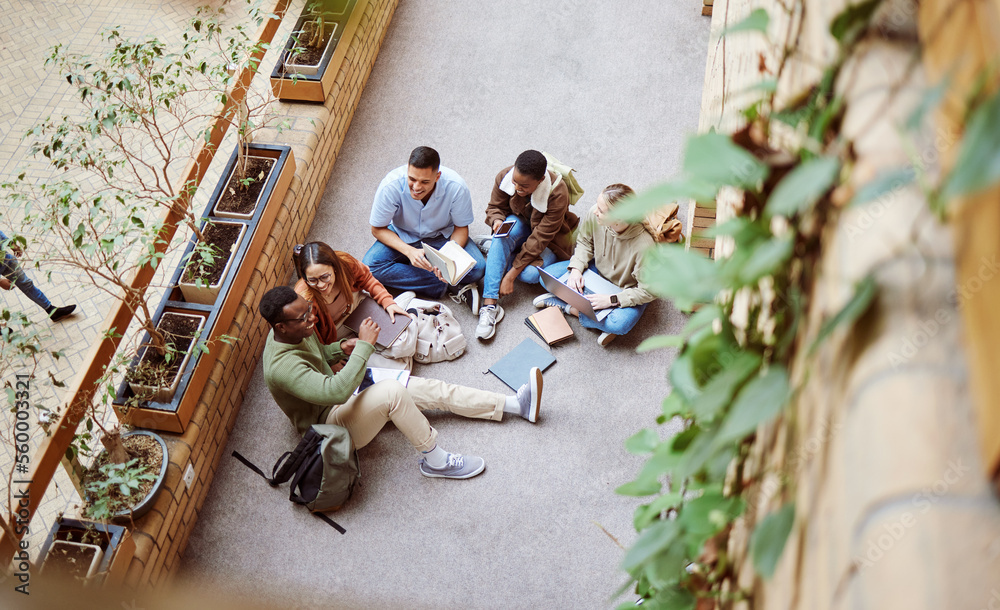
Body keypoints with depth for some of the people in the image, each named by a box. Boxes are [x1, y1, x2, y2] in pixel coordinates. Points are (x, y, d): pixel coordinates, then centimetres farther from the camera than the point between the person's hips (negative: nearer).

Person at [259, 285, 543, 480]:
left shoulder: (296, 330, -4)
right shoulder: (282, 367, -32)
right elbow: (336, 392, -41)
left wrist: (341, 348, -4)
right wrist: (364, 345, -35)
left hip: (341, 398, 9)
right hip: (328, 422, -9)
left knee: (432, 389, -2)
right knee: (391, 391, -36)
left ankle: (517, 404, 1)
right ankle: (435, 460, -17)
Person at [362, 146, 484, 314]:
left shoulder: (456, 187, -28)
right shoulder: (391, 186, -30)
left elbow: (461, 227, -12)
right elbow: (378, 229, -16)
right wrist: (409, 251, -33)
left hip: (442, 236, -1)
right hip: (403, 237, 1)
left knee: (477, 268, -25)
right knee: (370, 266, -27)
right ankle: (448, 287, -23)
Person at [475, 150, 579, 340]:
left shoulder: (557, 195, -33)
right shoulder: (504, 177, -22)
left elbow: (539, 239, -30)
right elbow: (494, 207, -4)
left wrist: (511, 275, -31)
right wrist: (497, 221, -32)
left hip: (550, 239, -3)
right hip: (520, 226, 3)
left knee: (530, 274, -33)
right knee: (509, 227, -36)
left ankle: (493, 251, -1)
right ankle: (489, 303, -40)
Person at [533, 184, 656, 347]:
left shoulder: (644, 245, -38)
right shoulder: (594, 215, -24)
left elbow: (648, 291, -27)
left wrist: (612, 300, -30)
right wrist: (576, 268, -16)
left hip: (628, 290, -5)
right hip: (598, 270, 5)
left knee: (618, 324, -35)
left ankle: (572, 308, -9)